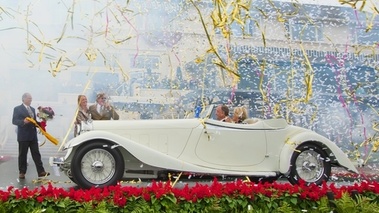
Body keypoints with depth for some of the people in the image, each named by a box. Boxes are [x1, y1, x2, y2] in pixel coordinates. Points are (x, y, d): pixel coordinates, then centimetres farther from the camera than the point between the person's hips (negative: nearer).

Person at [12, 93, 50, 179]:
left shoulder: (32, 109, 18)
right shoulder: (17, 109, -1)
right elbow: (14, 121, -10)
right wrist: (23, 121, -27)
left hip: (33, 135, 5)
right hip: (23, 136, -5)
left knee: (36, 154, 3)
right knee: (22, 154, 2)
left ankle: (41, 171, 2)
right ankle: (22, 172, 12)